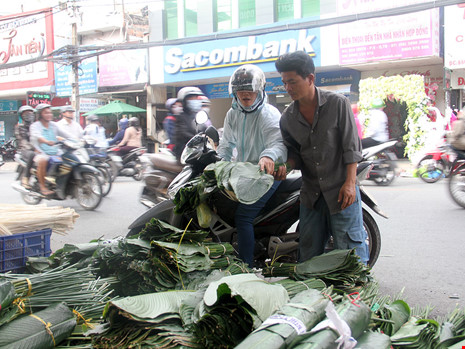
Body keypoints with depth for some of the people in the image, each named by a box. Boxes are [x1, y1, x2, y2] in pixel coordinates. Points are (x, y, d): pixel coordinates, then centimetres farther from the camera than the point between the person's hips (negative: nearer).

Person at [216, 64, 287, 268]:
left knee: (243, 216, -19)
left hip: (267, 173, -8)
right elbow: (226, 145, 14)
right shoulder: (232, 115, 9)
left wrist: (269, 156, -54)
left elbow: (279, 142, -32)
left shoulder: (269, 114, -15)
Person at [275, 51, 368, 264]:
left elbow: (351, 147, -7)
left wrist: (350, 183, -14)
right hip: (311, 193, 4)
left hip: (341, 190, -4)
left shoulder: (338, 104, -6)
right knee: (308, 256, 10)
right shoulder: (287, 118, 6)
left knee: (350, 251, 0)